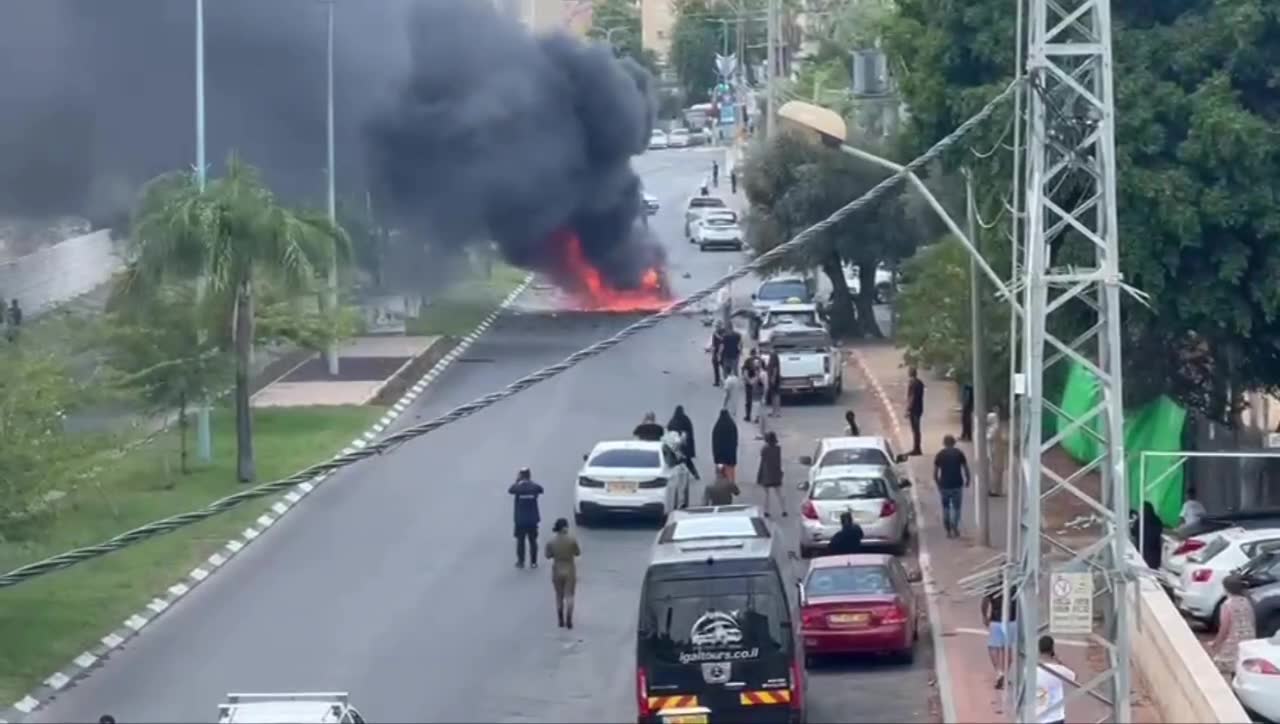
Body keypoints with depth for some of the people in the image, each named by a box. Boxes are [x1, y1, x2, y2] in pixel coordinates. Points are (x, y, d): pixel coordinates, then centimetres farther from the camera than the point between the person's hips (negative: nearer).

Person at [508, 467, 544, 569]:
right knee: (533, 541, 10)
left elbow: (510, 490, 8)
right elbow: (541, 490, 14)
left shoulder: (517, 487, -13)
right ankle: (533, 562, 12)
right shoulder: (535, 487, -9)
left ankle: (521, 561, 10)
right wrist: (531, 481, 15)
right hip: (533, 519, 1)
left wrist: (517, 481, 13)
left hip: (520, 520, -1)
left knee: (520, 541, 9)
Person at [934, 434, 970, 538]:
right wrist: (967, 480, 15)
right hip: (957, 485, -1)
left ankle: (948, 531, 14)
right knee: (956, 507, 10)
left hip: (944, 485, 1)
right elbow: (966, 469, -2)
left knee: (946, 508, 14)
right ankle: (954, 527, -9)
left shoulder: (939, 455, 0)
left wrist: (938, 483, 15)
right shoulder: (959, 453, -1)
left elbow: (935, 473, 0)